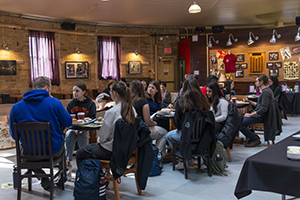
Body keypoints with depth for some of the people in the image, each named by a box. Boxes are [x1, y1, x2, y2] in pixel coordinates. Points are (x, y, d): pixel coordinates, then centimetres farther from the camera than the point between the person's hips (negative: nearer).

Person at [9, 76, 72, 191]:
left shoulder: (16, 107, -6)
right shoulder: (54, 102, -14)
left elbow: (13, 135, 3)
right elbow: (68, 123, -3)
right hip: (53, 152, -1)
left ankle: (44, 180, 21)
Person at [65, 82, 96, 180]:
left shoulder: (90, 104, 3)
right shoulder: (70, 104, 9)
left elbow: (92, 120, 2)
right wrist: (74, 128, -11)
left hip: (84, 129, -2)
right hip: (72, 128, 2)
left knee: (83, 136, -33)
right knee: (69, 135, -32)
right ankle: (68, 163, -30)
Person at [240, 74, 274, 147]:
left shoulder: (266, 92, -20)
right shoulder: (267, 90, 15)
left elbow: (263, 109, -27)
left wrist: (250, 115, -20)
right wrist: (249, 101, 14)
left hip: (260, 116, -11)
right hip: (258, 114, 11)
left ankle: (255, 139, -7)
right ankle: (253, 137, 14)